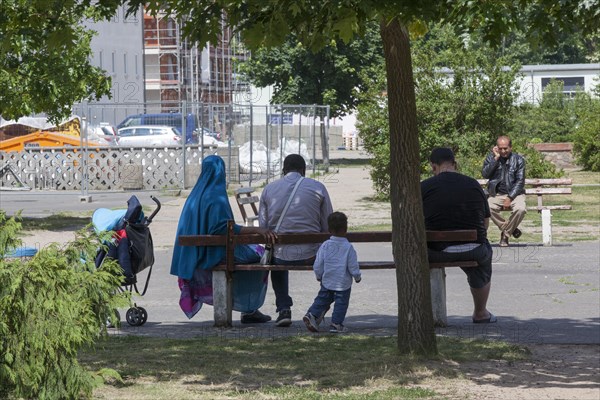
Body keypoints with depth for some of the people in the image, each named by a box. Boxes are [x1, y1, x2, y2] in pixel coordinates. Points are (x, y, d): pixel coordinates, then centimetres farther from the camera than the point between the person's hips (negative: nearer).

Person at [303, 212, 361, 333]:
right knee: (341, 303, 7)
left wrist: (319, 276, 17)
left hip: (327, 282, 3)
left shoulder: (325, 246, -6)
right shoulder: (348, 248, -13)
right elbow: (353, 266, -8)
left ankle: (312, 314, 3)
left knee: (322, 299, 16)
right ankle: (336, 324, 6)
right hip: (343, 283, -3)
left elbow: (317, 265, -2)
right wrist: (357, 277, 11)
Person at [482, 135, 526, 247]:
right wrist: (496, 158, -12)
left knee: (521, 209, -33)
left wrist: (509, 198, -15)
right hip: (496, 194, 1)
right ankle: (512, 229, -11)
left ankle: (505, 234, -9)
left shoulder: (518, 160, 3)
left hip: (515, 194, -1)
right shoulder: (491, 158, 7)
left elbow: (520, 181, -4)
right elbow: (485, 174, -8)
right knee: (488, 207, -32)